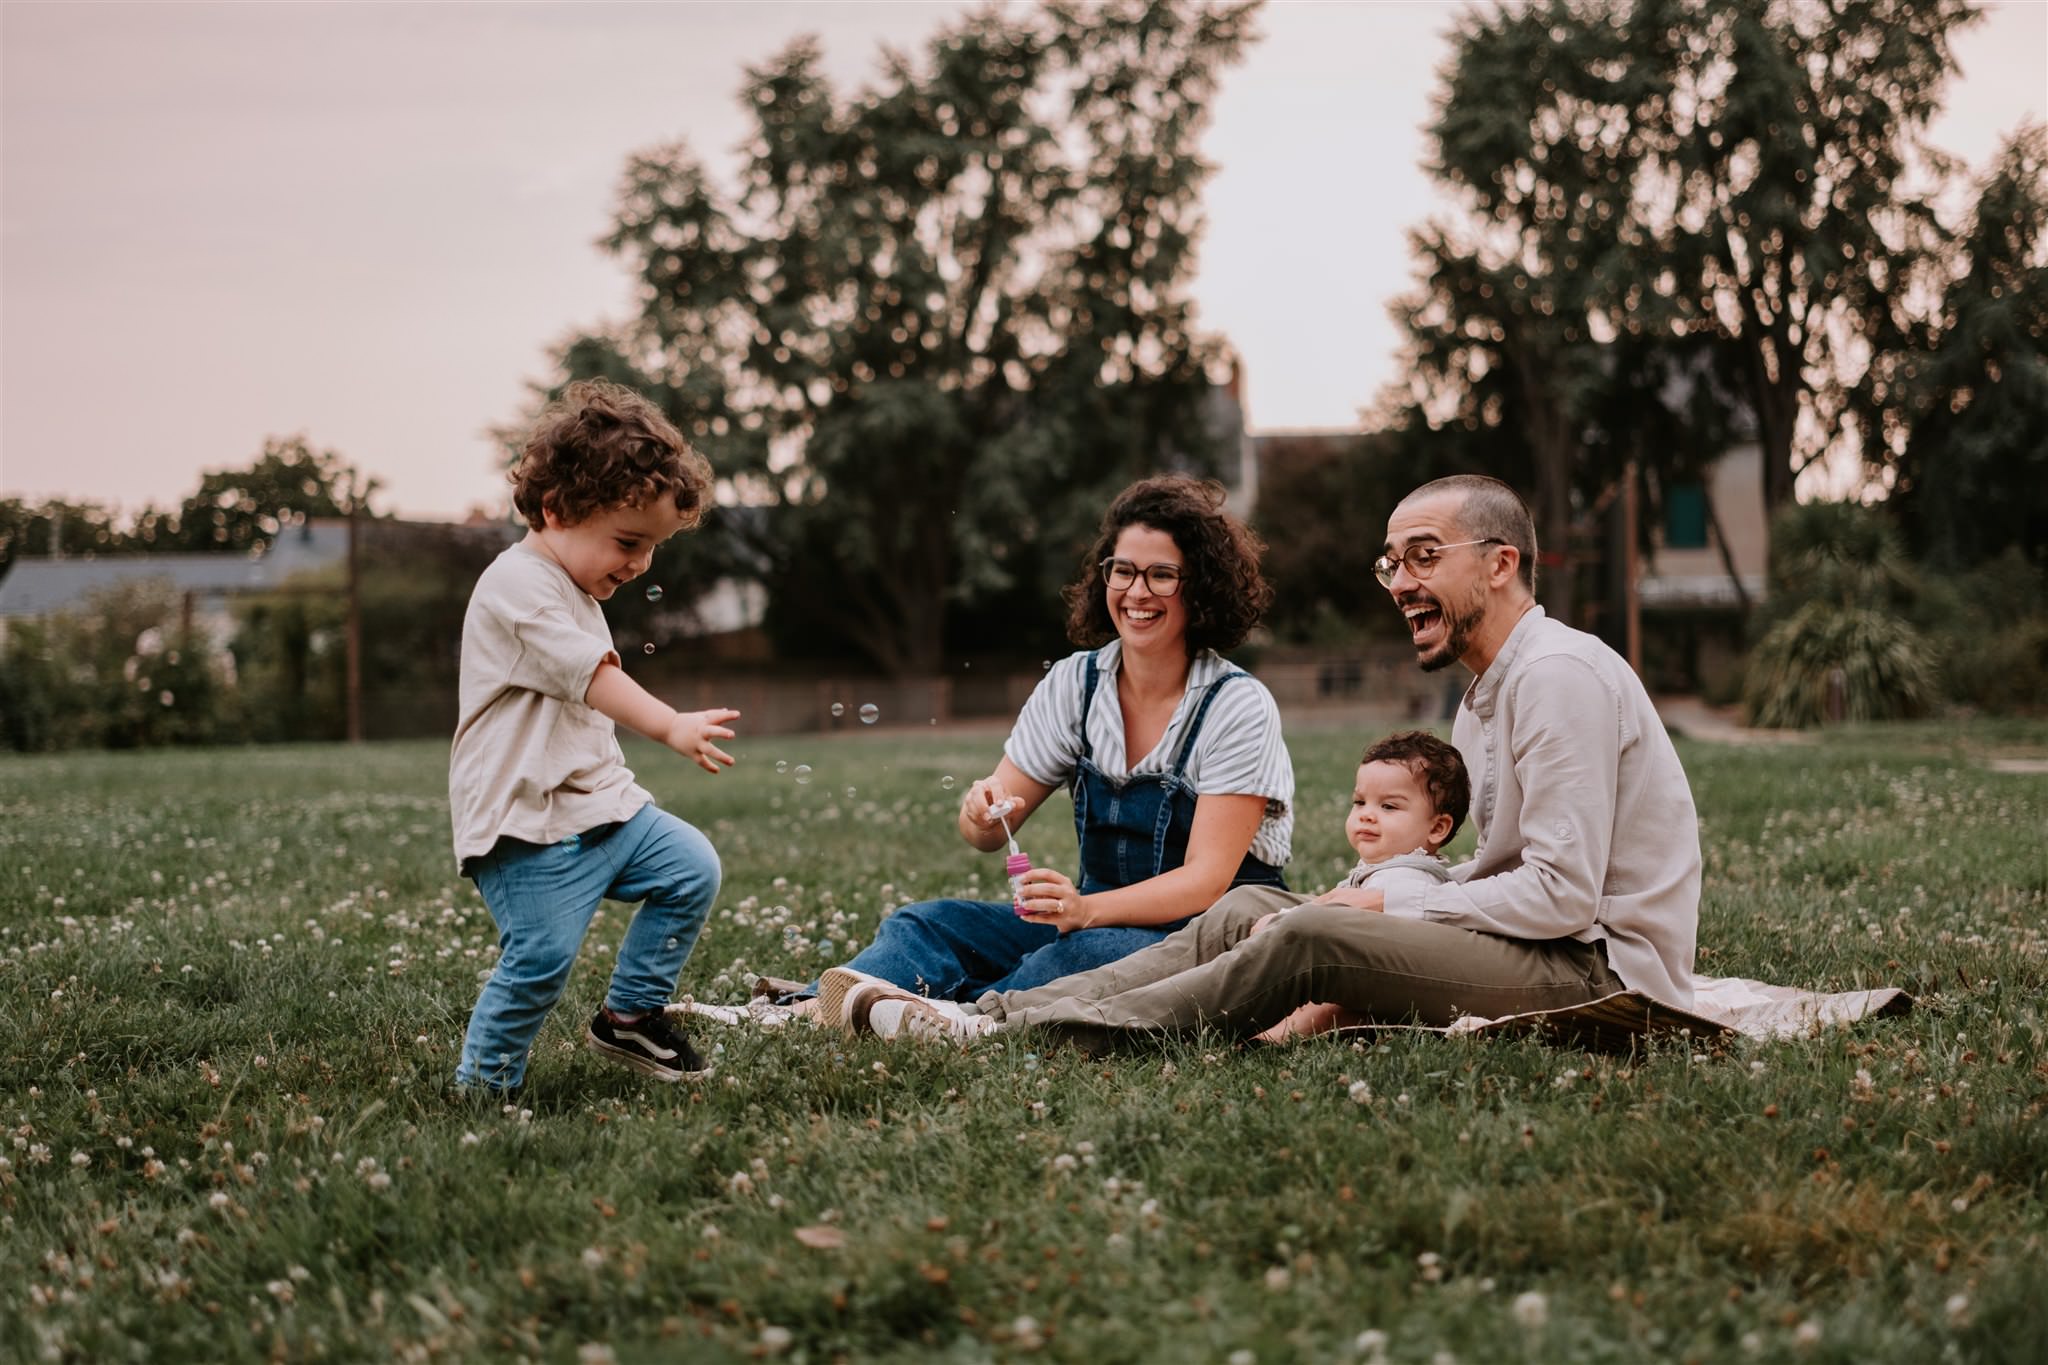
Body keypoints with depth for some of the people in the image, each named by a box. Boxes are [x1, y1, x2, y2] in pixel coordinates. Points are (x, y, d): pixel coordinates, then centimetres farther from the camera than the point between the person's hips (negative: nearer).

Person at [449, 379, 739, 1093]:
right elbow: (590, 675, -26)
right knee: (540, 957, -14)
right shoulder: (518, 587, -15)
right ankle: (483, 1084, 3)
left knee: (693, 869, 5)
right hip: (527, 820, -10)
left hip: (599, 800, 10)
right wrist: (671, 726, -33)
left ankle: (631, 1014, 17)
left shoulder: (574, 591, 19)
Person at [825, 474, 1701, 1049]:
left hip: (1603, 971, -9)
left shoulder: (1558, 675, -14)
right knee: (1248, 910, -1)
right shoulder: (1484, 699, 20)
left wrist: (1390, 909, -11)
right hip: (1534, 960, 9)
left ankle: (1035, 1033, -22)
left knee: (1315, 937, -25)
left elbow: (1562, 896, -21)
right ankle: (1004, 1011, -11)